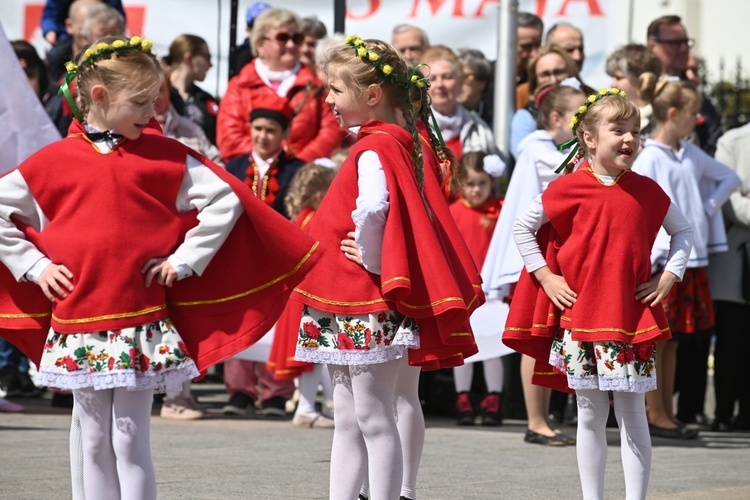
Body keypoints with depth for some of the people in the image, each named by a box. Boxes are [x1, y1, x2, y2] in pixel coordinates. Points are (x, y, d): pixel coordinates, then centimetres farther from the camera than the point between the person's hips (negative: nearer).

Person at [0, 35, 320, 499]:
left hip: (143, 328, -1)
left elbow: (226, 201, 3)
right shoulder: (54, 161, 2)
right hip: (76, 327, 1)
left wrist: (185, 259, -2)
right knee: (94, 440, 9)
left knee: (130, 439, -1)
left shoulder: (165, 155, 2)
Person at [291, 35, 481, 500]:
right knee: (348, 420, 13)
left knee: (374, 419, -4)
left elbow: (373, 208, -35)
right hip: (350, 305, 10)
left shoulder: (373, 149, -17)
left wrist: (371, 260, -21)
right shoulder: (398, 142, 12)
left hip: (366, 309, -10)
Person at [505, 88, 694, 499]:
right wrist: (545, 276, -1)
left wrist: (669, 276, 6)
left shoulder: (646, 191, 3)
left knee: (632, 415, 1)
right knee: (590, 416, 6)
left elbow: (682, 231, 17)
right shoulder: (569, 189, -4)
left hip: (632, 320, 1)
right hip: (581, 319, -1)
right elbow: (522, 227, 4)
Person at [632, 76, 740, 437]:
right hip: (661, 260, -7)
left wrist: (709, 207, 8)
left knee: (673, 339, 11)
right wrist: (656, 248, -20)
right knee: (655, 339, -1)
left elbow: (729, 178, 23)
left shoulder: (692, 154, 11)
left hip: (692, 258, 7)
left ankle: (668, 414, 15)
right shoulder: (649, 158, -10)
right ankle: (655, 415, 3)